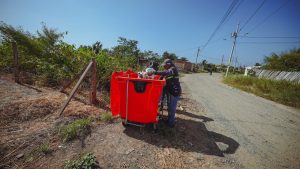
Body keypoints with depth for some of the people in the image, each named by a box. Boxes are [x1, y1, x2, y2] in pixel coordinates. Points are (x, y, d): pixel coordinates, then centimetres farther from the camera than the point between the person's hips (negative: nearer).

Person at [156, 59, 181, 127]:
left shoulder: (173, 69, -15)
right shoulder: (169, 70, 14)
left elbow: (166, 73, -35)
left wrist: (155, 72, -42)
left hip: (174, 92, -9)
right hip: (170, 91, 9)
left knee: (172, 107, 0)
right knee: (170, 106, 19)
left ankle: (171, 123, 16)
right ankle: (169, 120, 35)